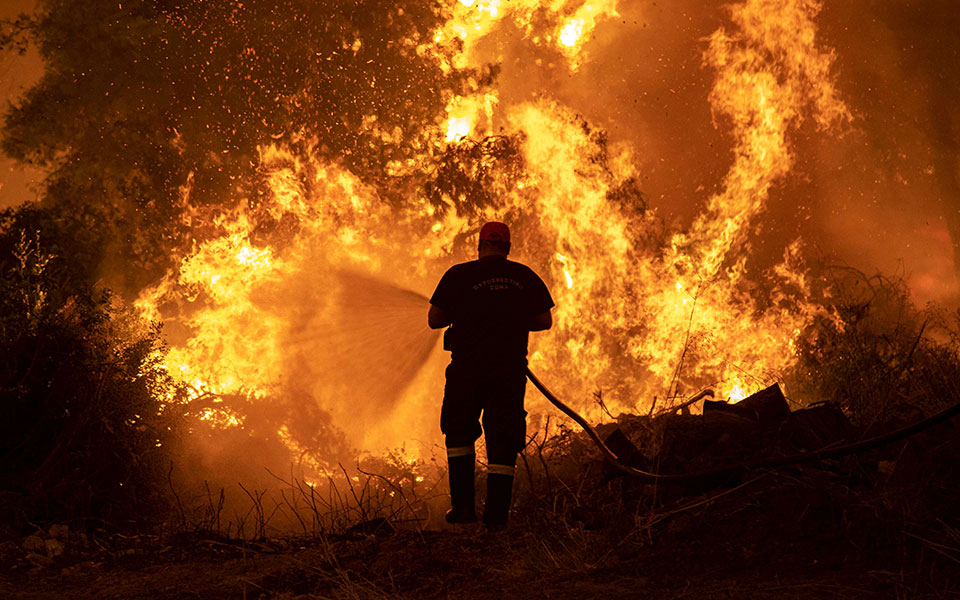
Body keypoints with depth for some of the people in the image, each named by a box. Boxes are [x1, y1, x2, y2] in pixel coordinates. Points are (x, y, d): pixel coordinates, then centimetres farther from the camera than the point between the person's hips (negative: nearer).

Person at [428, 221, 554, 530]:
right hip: (510, 369, 1)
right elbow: (544, 321, 9)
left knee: (459, 434, 16)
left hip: (467, 368, -1)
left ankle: (463, 506, 9)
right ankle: (496, 515, 4)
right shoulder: (525, 277, 4)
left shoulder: (458, 275, -3)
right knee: (503, 441, 7)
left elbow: (434, 320, -1)